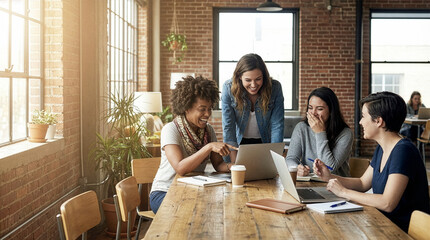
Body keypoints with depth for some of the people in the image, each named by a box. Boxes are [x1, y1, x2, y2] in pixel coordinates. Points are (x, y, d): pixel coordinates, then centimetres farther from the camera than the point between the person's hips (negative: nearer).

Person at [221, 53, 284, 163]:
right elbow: (228, 127, -18)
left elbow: (277, 125, -15)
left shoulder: (275, 88, -17)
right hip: (239, 142, 0)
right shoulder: (229, 88, -18)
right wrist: (234, 163, -24)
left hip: (265, 142, 1)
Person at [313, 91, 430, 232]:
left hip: (404, 231, -8)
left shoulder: (403, 150, -22)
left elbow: (387, 203, -28)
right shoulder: (381, 149, 7)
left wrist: (344, 192, -19)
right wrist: (330, 177, 1)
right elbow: (363, 183, 16)